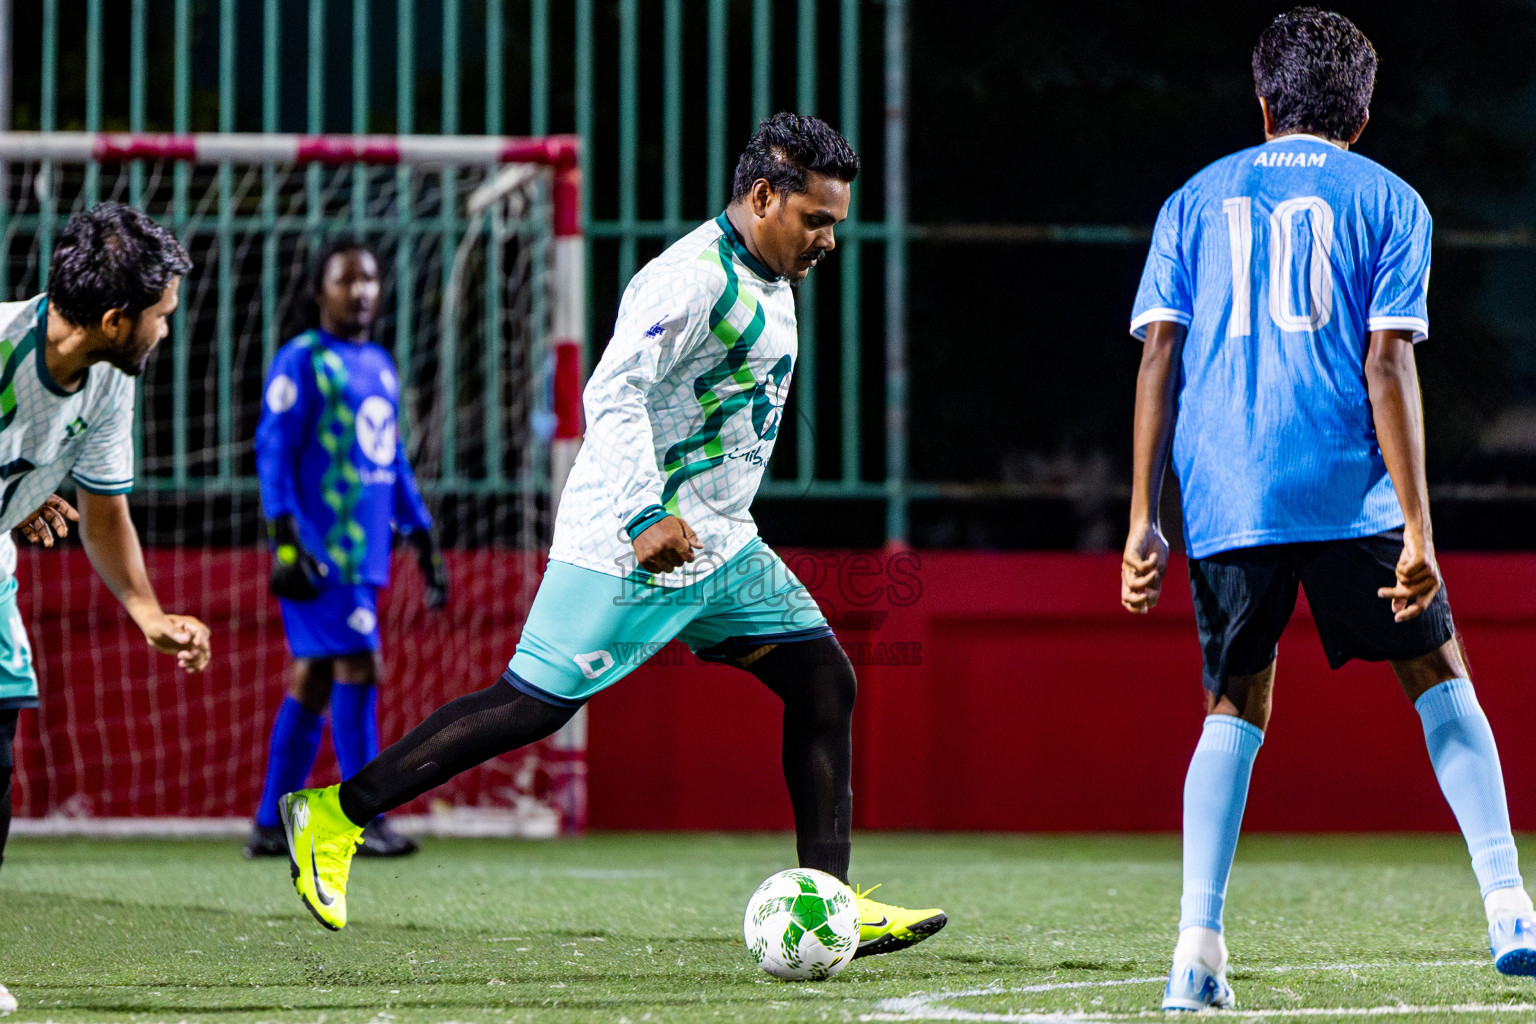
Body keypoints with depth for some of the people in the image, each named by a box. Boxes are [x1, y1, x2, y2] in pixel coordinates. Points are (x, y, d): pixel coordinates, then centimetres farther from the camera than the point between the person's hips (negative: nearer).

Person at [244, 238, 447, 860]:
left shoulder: (380, 367, 18)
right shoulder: (301, 362, -5)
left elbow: (394, 463, 24)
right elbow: (272, 453, -10)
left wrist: (424, 542, 21)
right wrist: (286, 544, -17)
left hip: (365, 553, 8)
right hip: (321, 551, -8)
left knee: (313, 683, 8)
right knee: (358, 669, -12)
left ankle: (270, 826, 12)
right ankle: (365, 823, -11)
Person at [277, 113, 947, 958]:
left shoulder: (769, 283, 15)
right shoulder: (695, 277, -17)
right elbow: (614, 395, -27)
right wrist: (649, 520, -34)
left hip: (717, 542, 10)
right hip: (625, 550, -10)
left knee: (824, 683, 2)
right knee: (533, 705, -9)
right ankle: (333, 815, 1)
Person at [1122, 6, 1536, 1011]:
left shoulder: (1197, 200, 16)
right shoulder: (1388, 202, 8)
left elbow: (1160, 359, 7)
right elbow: (1388, 366, -3)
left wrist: (1144, 521, 8)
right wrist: (1417, 530, -6)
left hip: (1223, 502, 2)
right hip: (1350, 493, -2)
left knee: (1237, 709, 12)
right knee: (1439, 677, 13)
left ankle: (1198, 946, -5)